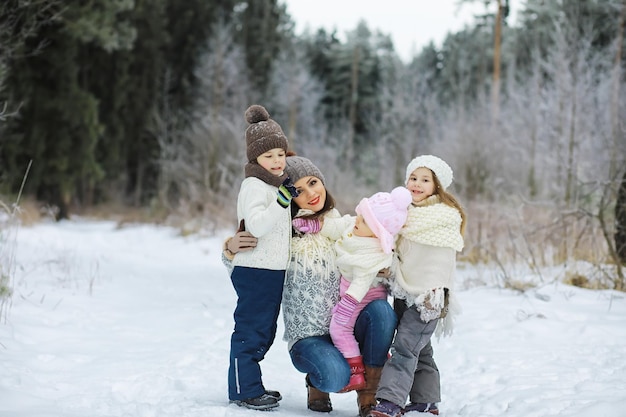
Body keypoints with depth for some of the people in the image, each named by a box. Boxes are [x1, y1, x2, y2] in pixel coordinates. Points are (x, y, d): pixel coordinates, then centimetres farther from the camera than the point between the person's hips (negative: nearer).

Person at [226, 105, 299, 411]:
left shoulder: (277, 184, 16)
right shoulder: (254, 185, -13)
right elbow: (257, 225, -26)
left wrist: (289, 198, 15)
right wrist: (282, 200, -33)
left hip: (274, 271, 10)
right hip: (254, 271, -10)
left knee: (264, 332, 16)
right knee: (250, 330, -4)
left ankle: (251, 385, 26)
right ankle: (244, 390, 3)